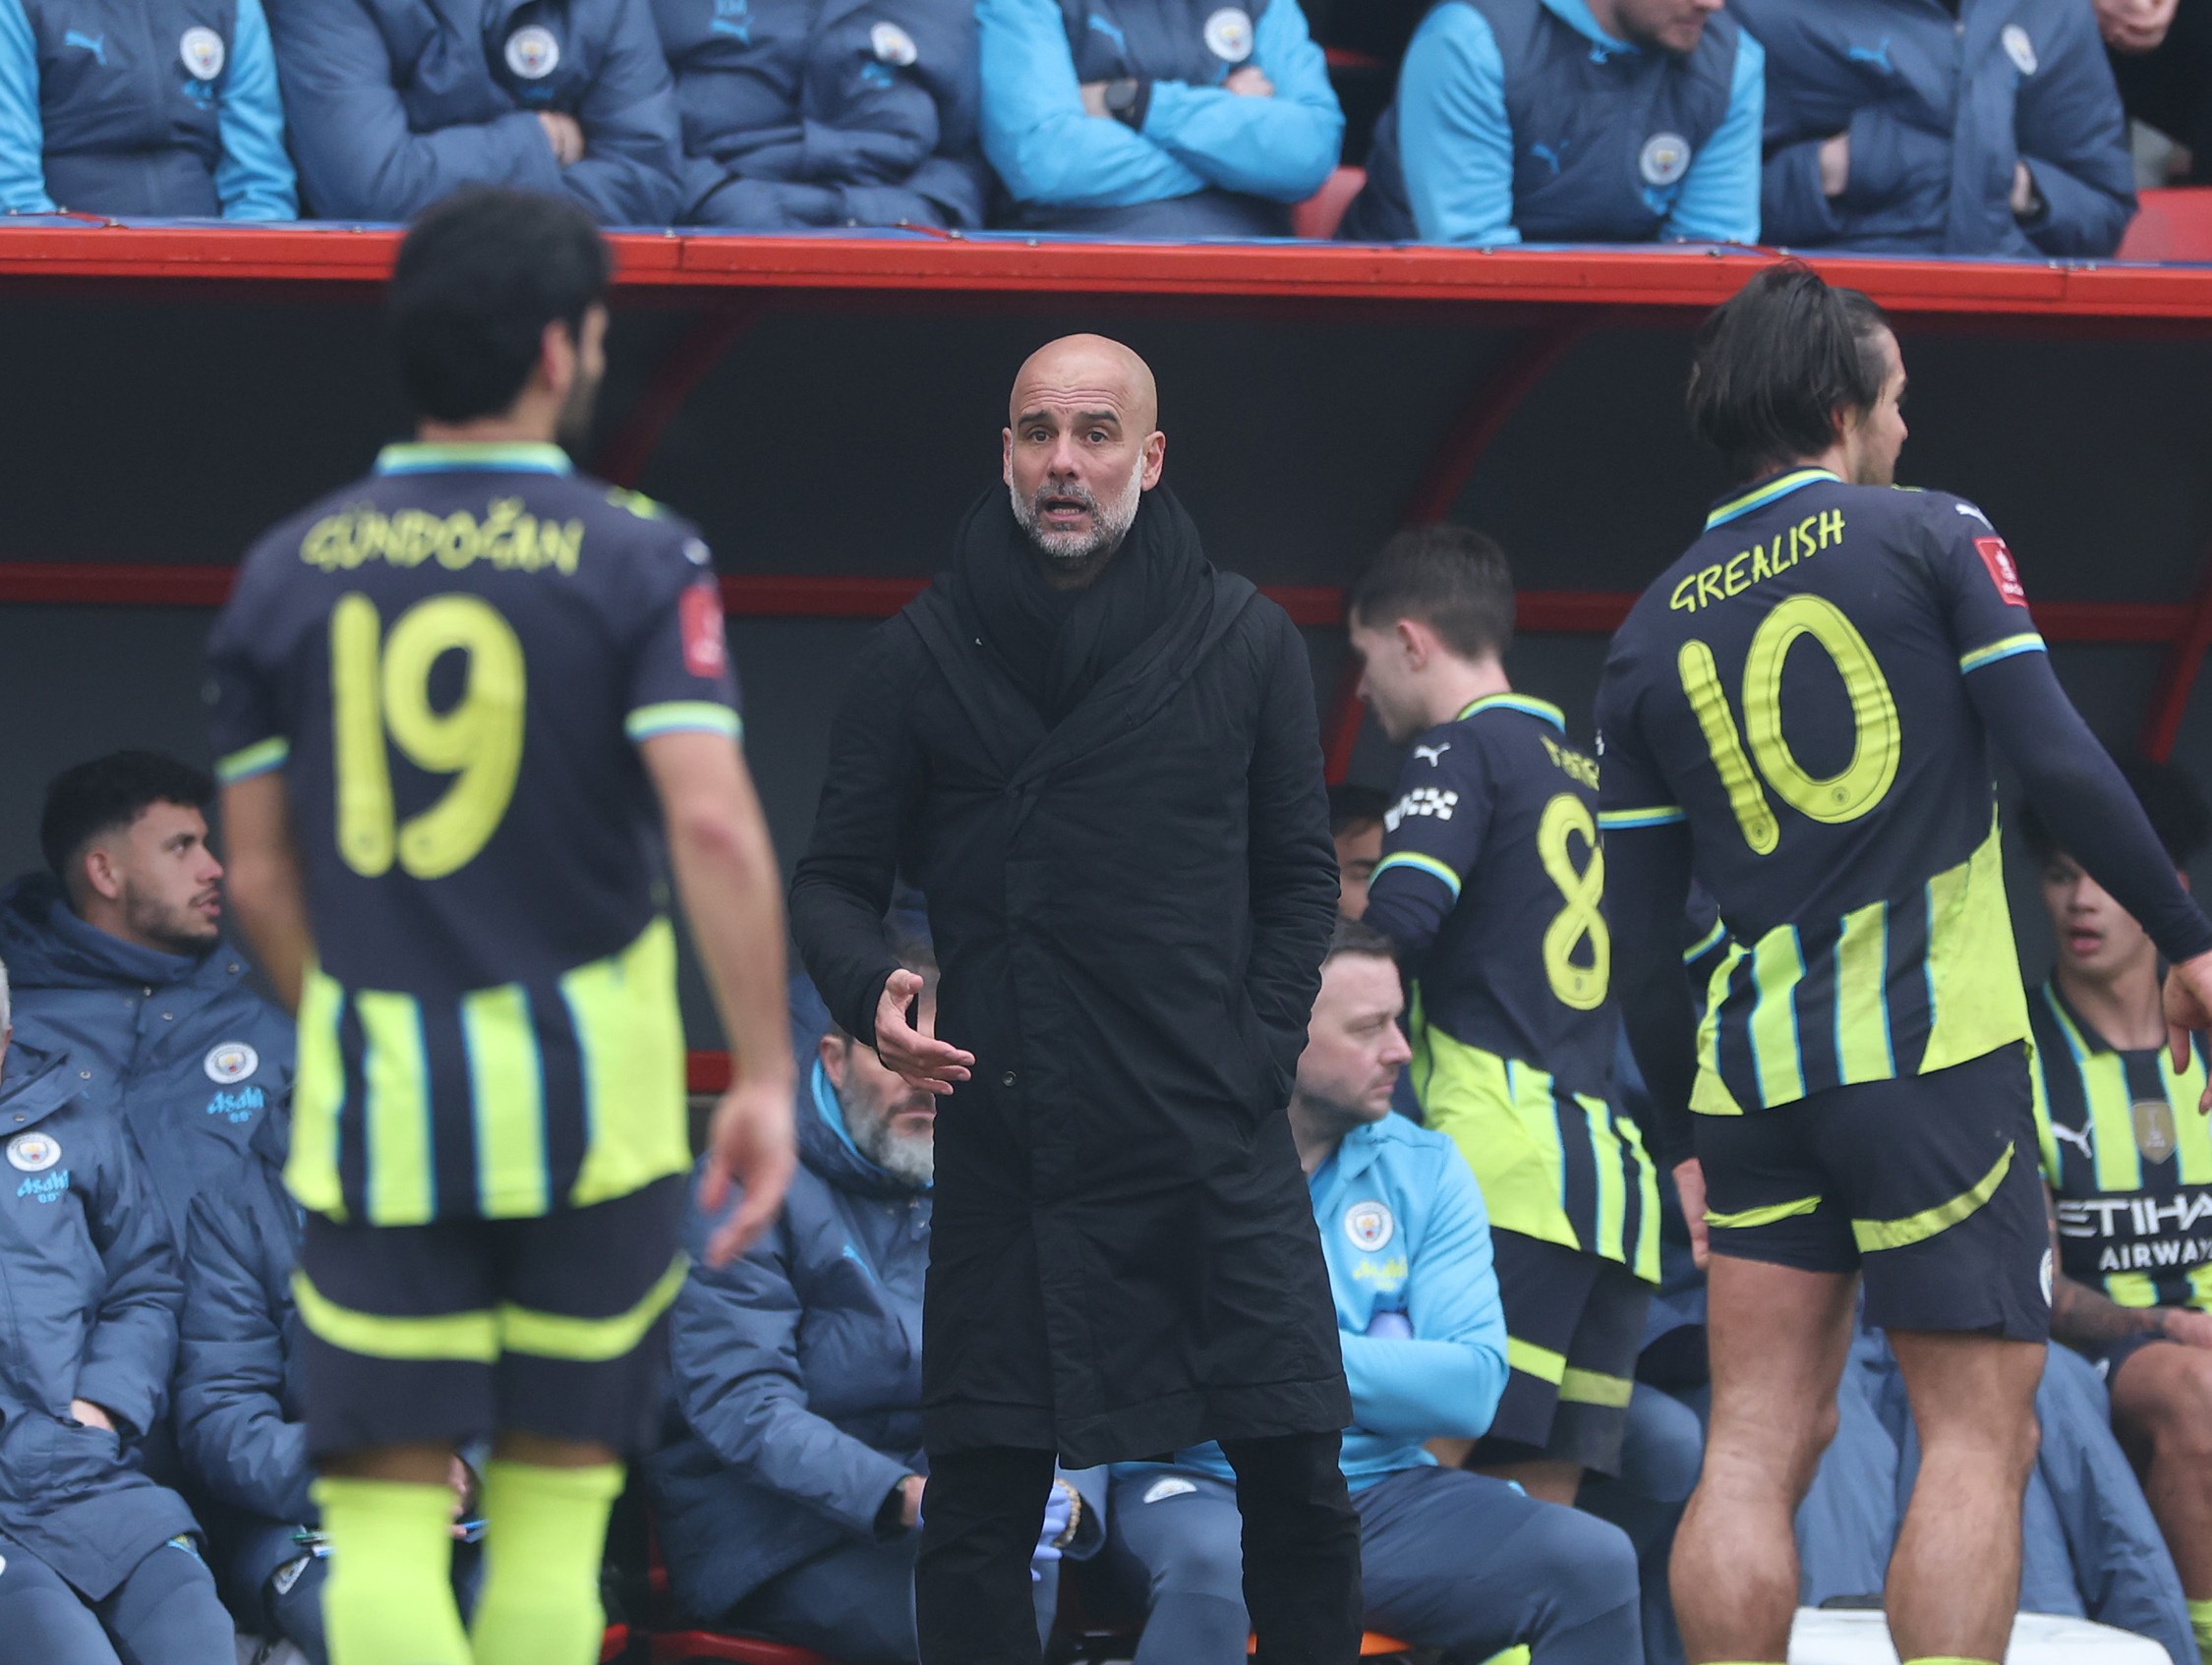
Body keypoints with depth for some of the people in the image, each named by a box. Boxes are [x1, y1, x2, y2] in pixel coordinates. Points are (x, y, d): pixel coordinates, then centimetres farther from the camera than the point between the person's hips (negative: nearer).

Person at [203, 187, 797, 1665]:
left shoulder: (289, 571, 3)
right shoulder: (638, 561, -6)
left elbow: (259, 874, 7)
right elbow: (714, 825, -18)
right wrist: (767, 1078, -14)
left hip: (378, 1098, 1)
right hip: (590, 1095, -1)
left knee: (387, 1522, 1)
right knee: (555, 1494, 12)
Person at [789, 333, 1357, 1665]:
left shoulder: (1245, 643, 7)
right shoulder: (922, 659, 4)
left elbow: (1300, 877, 12)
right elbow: (837, 878, 9)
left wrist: (1257, 1057, 0)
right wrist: (870, 990, -12)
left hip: (1217, 1147, 0)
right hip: (1007, 1144, 0)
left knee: (1297, 1481, -2)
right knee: (979, 1506, -2)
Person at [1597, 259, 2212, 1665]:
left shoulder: (1653, 630, 13)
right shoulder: (1934, 537, 1)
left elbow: (1640, 932, 12)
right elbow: (2057, 759, -9)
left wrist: (1682, 1131, 19)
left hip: (1755, 1073, 4)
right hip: (1938, 1051, -4)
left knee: (1757, 1446, 4)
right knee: (1981, 1437, -3)